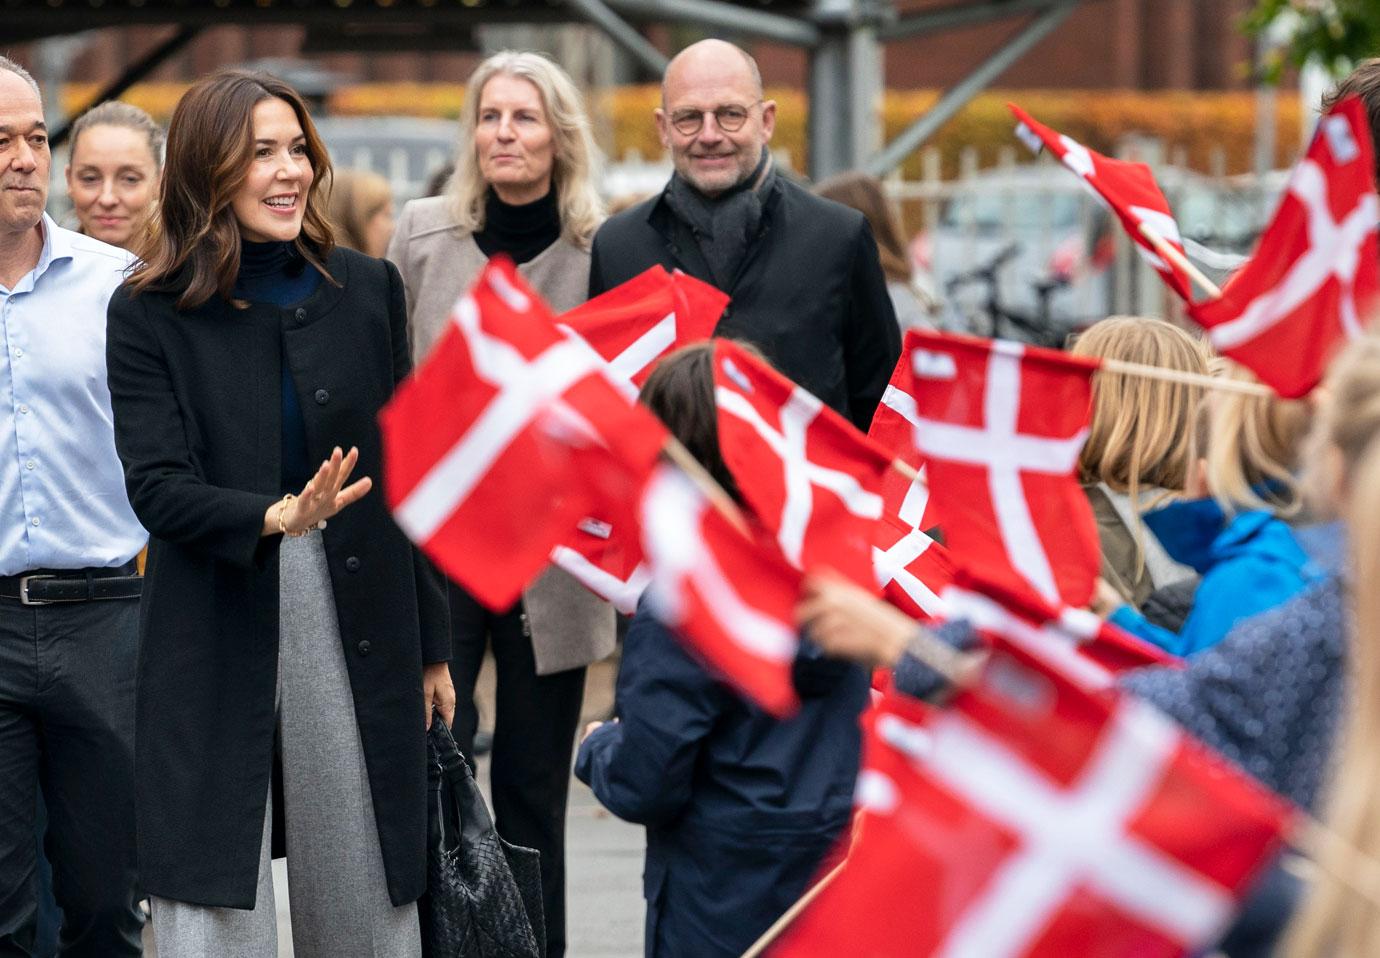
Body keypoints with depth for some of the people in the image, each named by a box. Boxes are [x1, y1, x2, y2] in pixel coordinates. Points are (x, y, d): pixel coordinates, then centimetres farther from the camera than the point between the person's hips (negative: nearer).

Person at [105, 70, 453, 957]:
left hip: (358, 625, 2)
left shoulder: (369, 288, 7)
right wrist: (277, 519, -29)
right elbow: (157, 485, -10)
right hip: (215, 641, -2)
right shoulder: (148, 315, -1)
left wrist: (430, 644, 12)